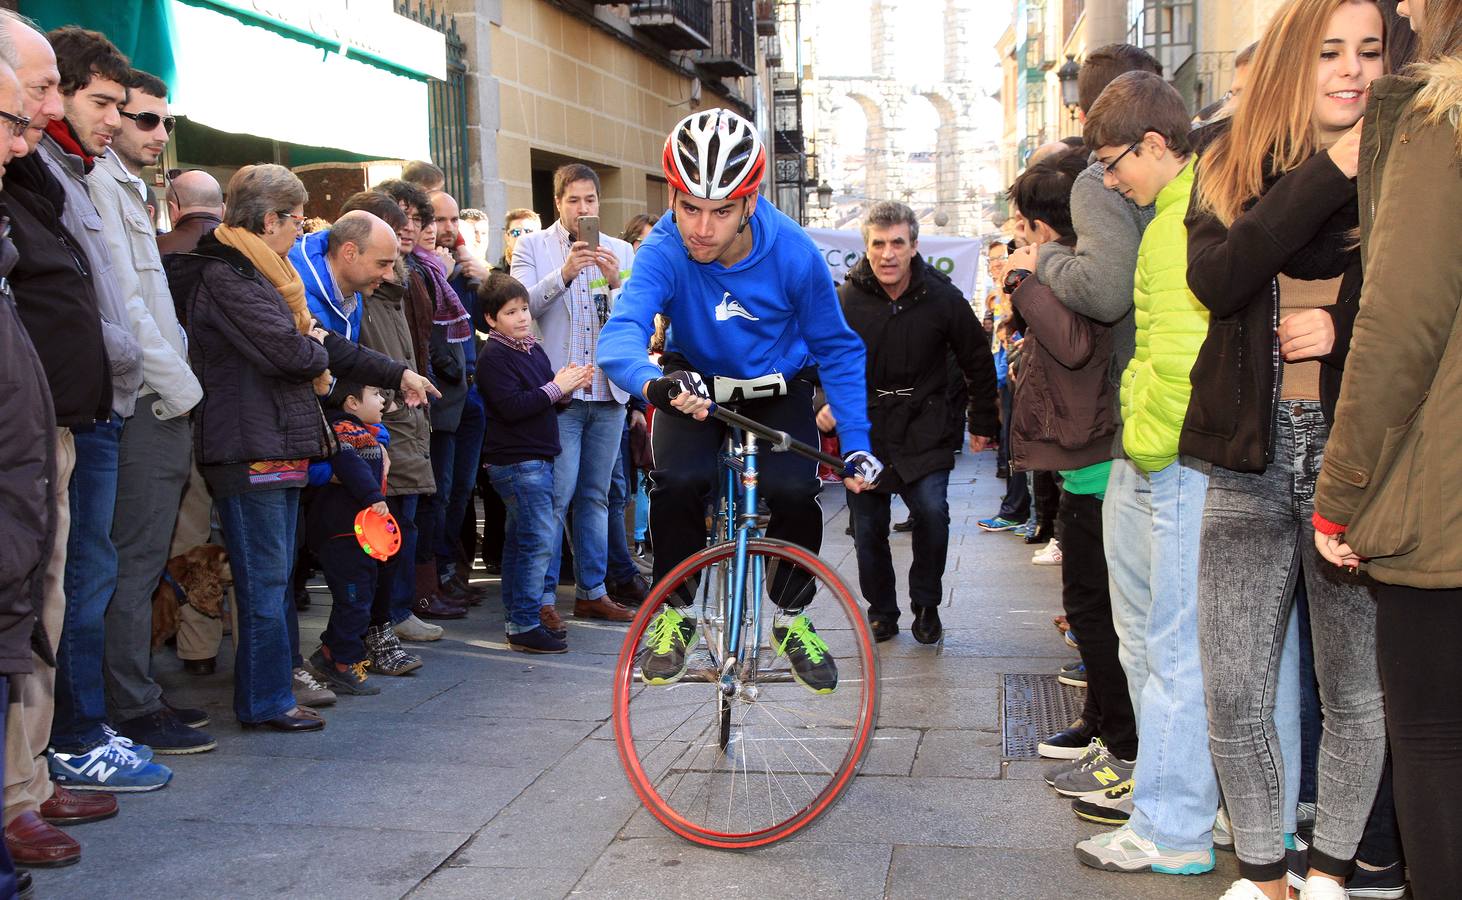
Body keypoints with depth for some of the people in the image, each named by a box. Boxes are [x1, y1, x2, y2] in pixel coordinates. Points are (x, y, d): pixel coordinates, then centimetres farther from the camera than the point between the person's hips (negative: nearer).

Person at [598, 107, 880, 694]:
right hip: (695, 387, 0)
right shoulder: (663, 252, -28)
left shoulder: (794, 254, -25)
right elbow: (621, 334, -44)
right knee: (679, 482, -27)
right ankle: (673, 614, -1)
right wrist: (653, 382, -67)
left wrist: (856, 444, -17)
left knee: (794, 492, -23)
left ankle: (792, 620, 5)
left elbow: (837, 349, -12)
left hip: (779, 391, 0)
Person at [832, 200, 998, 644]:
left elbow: (978, 362, 7)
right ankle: (881, 609, 24)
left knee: (932, 512, -18)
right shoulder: (845, 299, -5)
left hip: (923, 431, -1)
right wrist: (825, 402, -12)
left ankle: (926, 606, 4)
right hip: (863, 429, 1)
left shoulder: (942, 298, -6)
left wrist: (983, 422, 10)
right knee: (868, 530, 4)